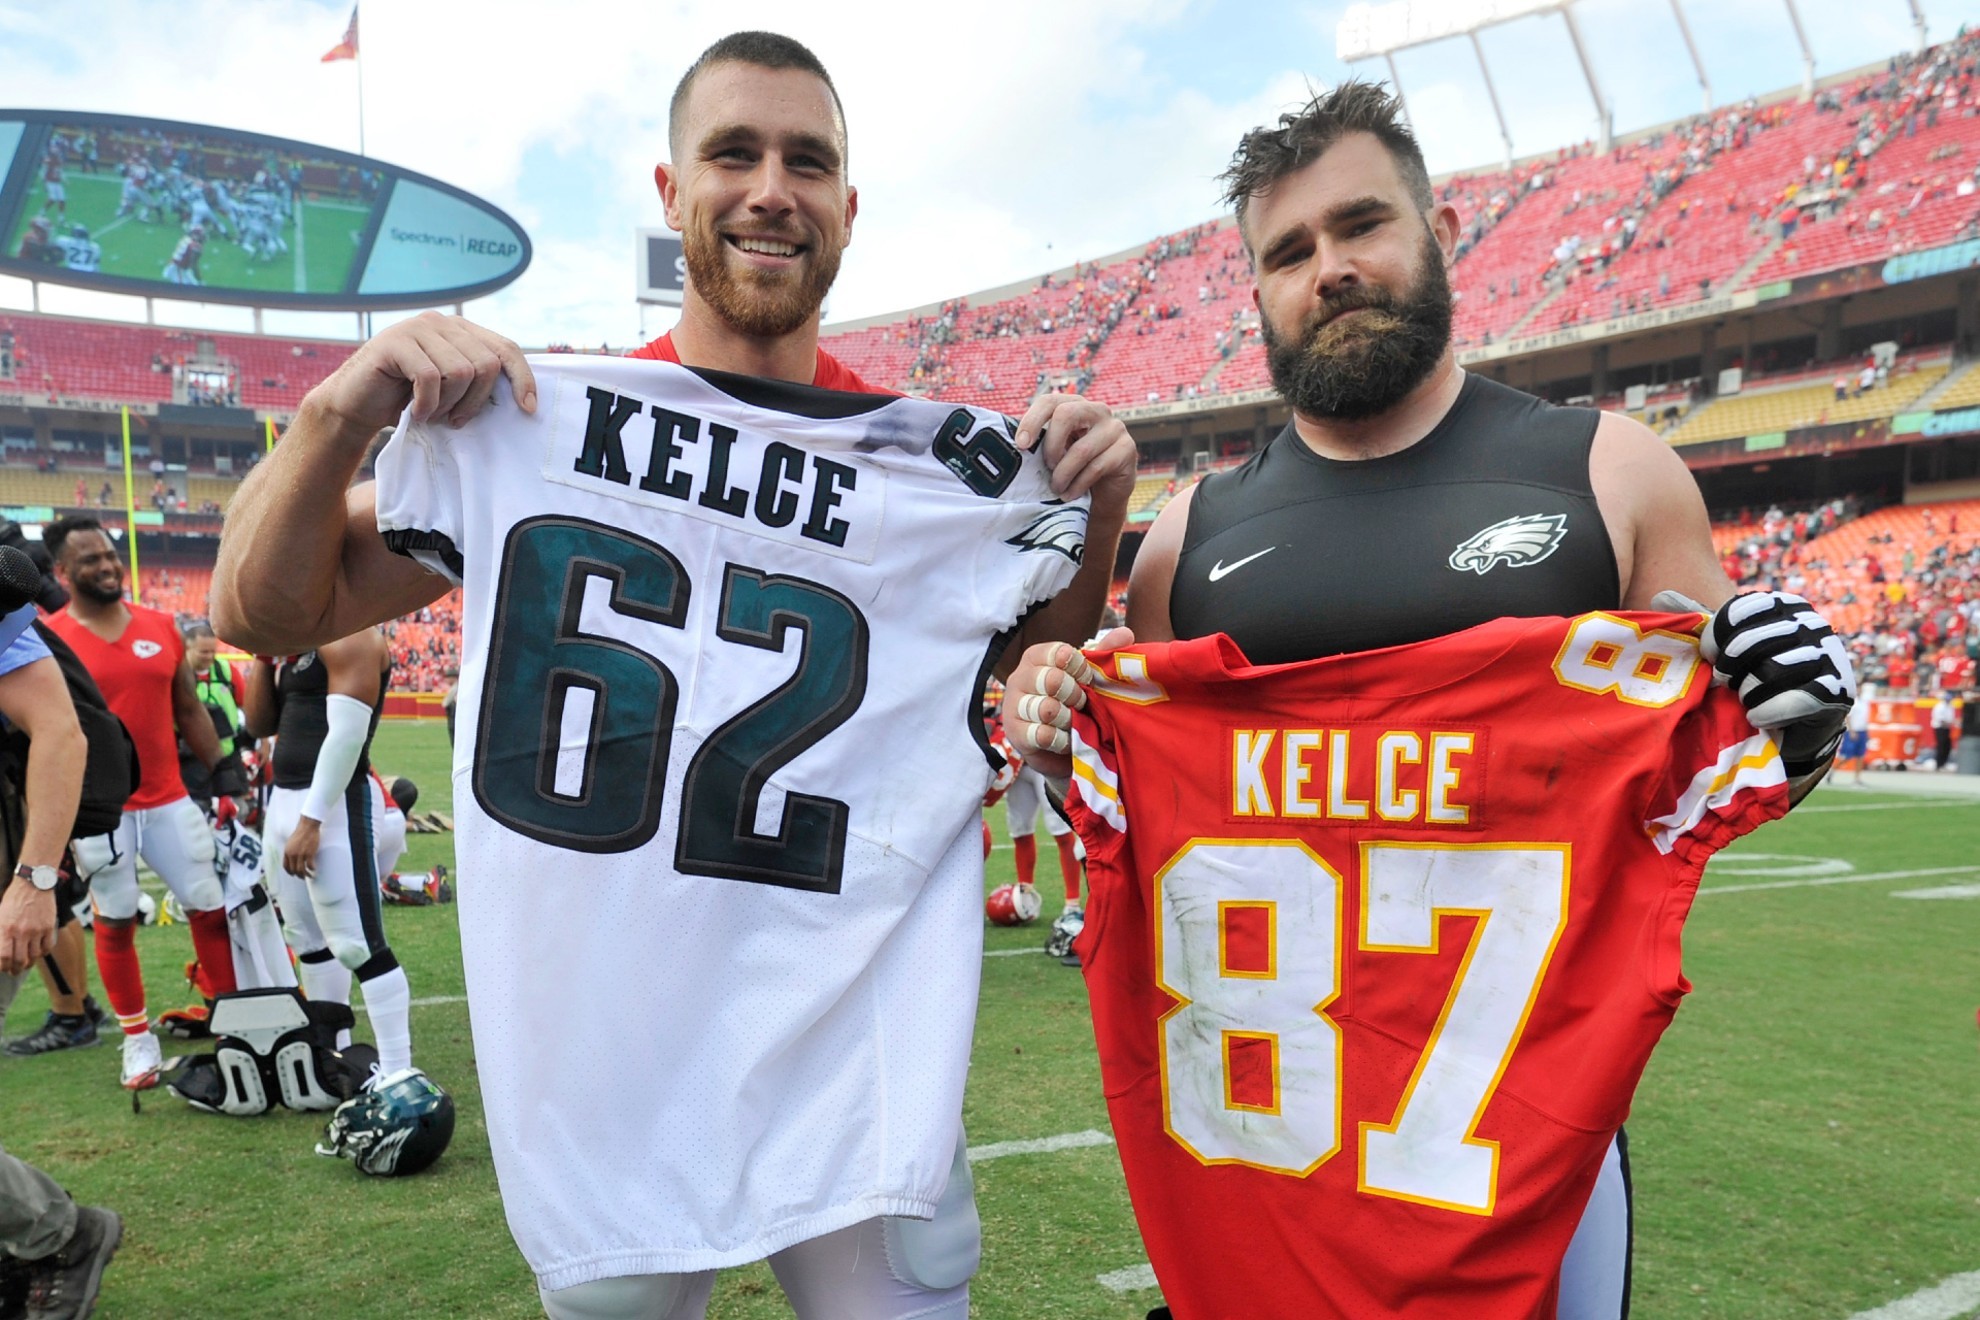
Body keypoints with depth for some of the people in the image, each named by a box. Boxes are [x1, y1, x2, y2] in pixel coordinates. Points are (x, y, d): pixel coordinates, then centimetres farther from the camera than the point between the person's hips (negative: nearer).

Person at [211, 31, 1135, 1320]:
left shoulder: (937, 464, 0)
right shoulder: (529, 420, -3)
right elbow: (266, 613, 1)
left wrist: (1099, 511, -5)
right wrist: (340, 413, -15)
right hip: (597, 1072, 0)